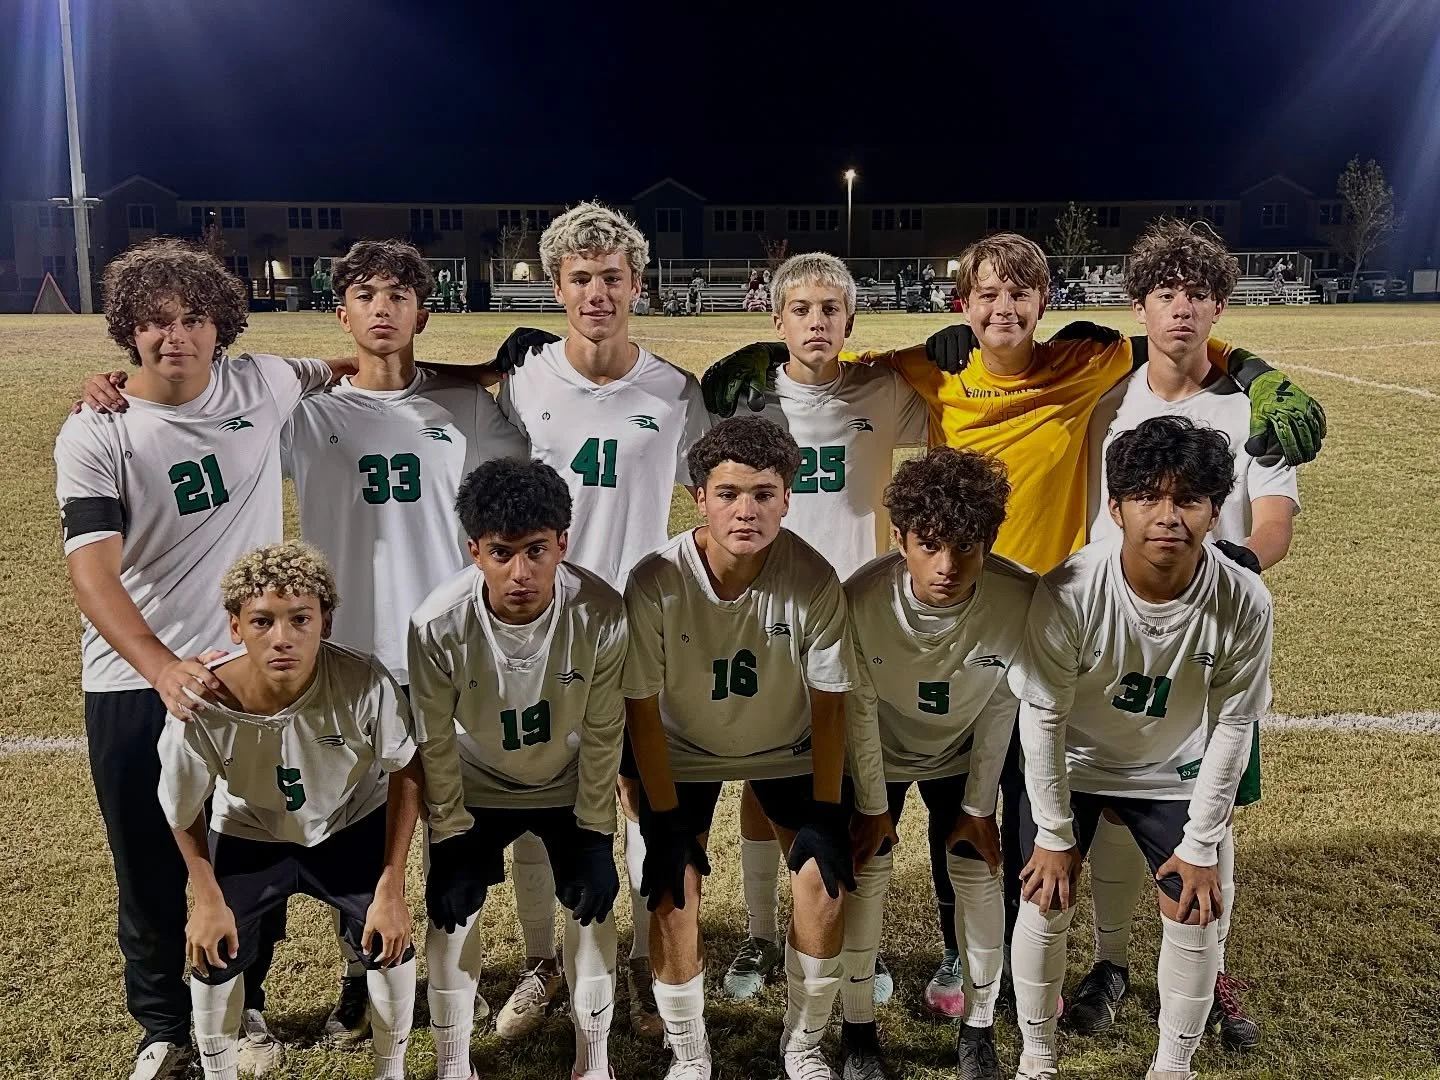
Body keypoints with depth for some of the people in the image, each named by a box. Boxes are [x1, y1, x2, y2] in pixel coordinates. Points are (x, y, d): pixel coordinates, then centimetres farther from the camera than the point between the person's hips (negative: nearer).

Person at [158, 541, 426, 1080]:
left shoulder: (365, 684, -37)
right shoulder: (202, 707, -34)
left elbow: (405, 773, -17)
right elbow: (183, 811, -11)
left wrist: (391, 888, -15)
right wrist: (208, 901, -5)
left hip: (351, 828, 0)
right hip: (248, 836, 1)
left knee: (389, 941, -8)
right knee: (214, 953, -4)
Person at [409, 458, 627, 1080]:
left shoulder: (601, 616, -32)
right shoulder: (438, 625, -32)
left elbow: (603, 735, -17)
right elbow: (435, 742, -16)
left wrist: (595, 836, -11)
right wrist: (450, 836, -10)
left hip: (569, 787, 0)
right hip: (475, 788, 0)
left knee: (592, 908, 0)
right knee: (452, 914, -1)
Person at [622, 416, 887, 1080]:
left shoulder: (813, 581, -27)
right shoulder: (656, 582, -29)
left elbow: (828, 703, -15)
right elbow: (642, 709, -18)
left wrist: (825, 813, -13)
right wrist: (666, 820, -15)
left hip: (788, 750, 1)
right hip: (684, 754, -1)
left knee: (825, 879, -12)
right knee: (672, 894, -12)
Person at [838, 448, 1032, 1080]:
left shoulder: (1019, 599, -32)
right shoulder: (862, 599, -35)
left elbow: (999, 709, -16)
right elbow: (859, 714, -20)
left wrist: (979, 804, -7)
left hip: (961, 753, 1)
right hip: (878, 753, -1)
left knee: (978, 871, -2)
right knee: (865, 873, -5)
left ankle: (979, 1025, 18)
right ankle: (858, 1027, 15)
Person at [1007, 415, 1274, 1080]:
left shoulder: (1244, 603, -27)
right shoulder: (1069, 593, -32)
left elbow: (1232, 725, -12)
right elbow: (1042, 718, -19)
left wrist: (1201, 847, -8)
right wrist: (1055, 835, -11)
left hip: (1173, 772, 2)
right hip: (1068, 764, -1)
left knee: (1194, 915, 1)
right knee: (1046, 903, -1)